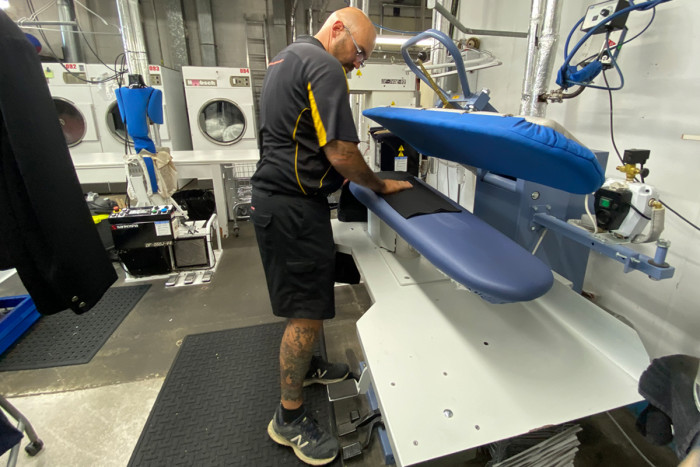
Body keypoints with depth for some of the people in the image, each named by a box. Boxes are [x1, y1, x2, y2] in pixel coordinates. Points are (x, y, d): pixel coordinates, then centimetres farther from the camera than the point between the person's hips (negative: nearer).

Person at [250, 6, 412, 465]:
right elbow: (341, 154, -19)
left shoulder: (287, 57, 21)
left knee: (307, 301, 22)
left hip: (277, 195, 11)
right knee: (307, 312, -1)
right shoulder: (325, 67, -12)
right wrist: (381, 186, -1)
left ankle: (305, 365, 41)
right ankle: (289, 417, 17)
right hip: (294, 207, -11)